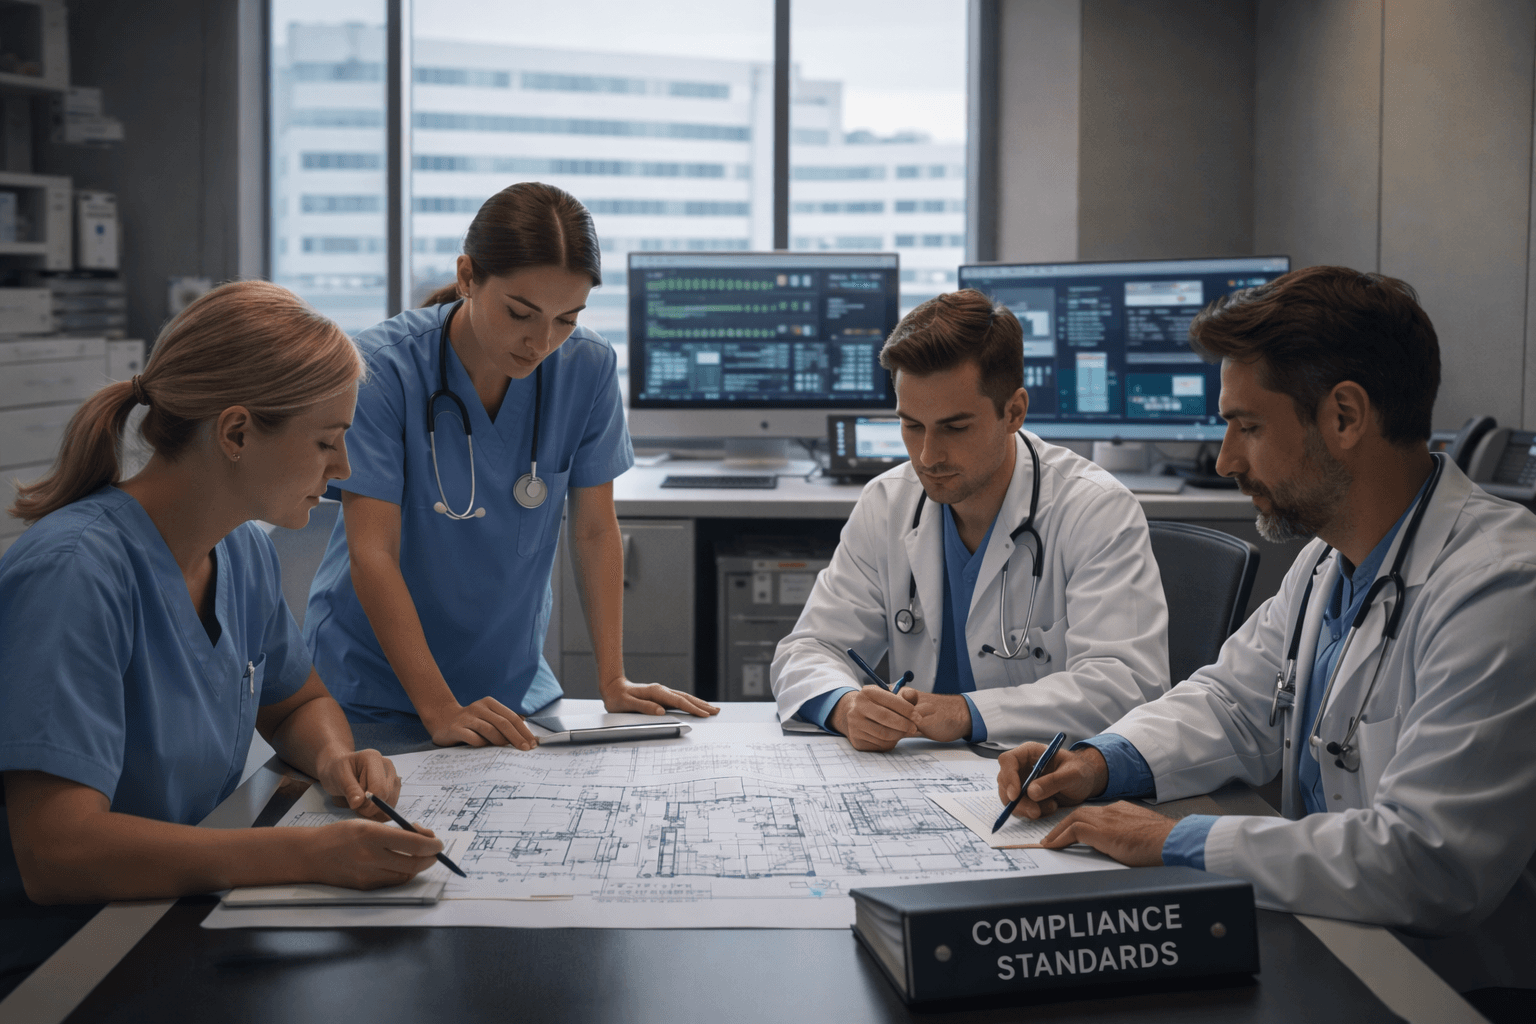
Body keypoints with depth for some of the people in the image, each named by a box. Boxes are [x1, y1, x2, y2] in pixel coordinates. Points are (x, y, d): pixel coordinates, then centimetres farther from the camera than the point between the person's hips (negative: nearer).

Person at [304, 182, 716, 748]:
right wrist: (440, 711, -24)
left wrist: (613, 681, -5)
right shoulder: (382, 368, -16)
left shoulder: (588, 368, -6)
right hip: (374, 691, -3)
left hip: (511, 682, 3)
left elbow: (595, 532, 2)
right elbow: (372, 554, -18)